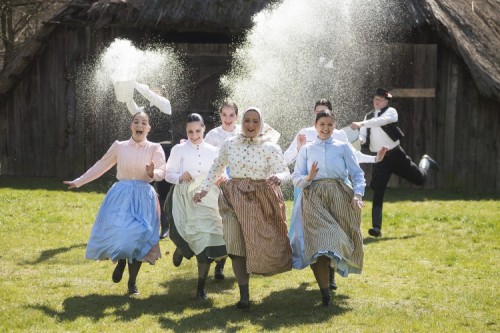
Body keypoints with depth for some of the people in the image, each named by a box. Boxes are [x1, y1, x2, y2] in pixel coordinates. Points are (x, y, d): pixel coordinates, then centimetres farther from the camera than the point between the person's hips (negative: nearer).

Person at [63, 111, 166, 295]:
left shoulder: (155, 149, 2)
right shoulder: (119, 147, 6)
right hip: (120, 196, 1)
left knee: (138, 235, -6)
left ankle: (132, 281, 11)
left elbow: (162, 172, -10)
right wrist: (78, 182, 15)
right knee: (117, 230, -17)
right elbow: (100, 166, 14)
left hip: (143, 197, -1)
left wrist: (152, 174, -33)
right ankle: (120, 261, 17)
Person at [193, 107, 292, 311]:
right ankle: (244, 296, -6)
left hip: (262, 200, -1)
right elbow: (217, 168, 17)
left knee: (263, 242, 0)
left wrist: (278, 177, -32)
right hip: (235, 198, 1)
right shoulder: (229, 144, 5)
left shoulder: (270, 147, -2)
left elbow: (285, 171, -9)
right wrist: (204, 189, 11)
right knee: (236, 244, -8)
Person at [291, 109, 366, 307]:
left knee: (336, 241, -5)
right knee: (318, 243, -14)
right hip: (314, 199, -1)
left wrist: (357, 194, -8)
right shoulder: (306, 150, 15)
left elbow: (357, 174, 8)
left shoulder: (343, 148, 13)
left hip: (339, 198, 1)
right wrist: (308, 178, -11)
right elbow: (296, 177, 11)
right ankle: (325, 293, -15)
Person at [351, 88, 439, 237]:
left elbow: (381, 121, -29)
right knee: (377, 194, -8)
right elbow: (362, 137, 0)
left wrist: (361, 124, -39)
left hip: (395, 154, -2)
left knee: (420, 178, 9)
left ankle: (425, 161, 44)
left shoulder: (391, 111, -6)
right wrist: (358, 139, -25)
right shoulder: (368, 116, 8)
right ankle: (376, 228, -9)